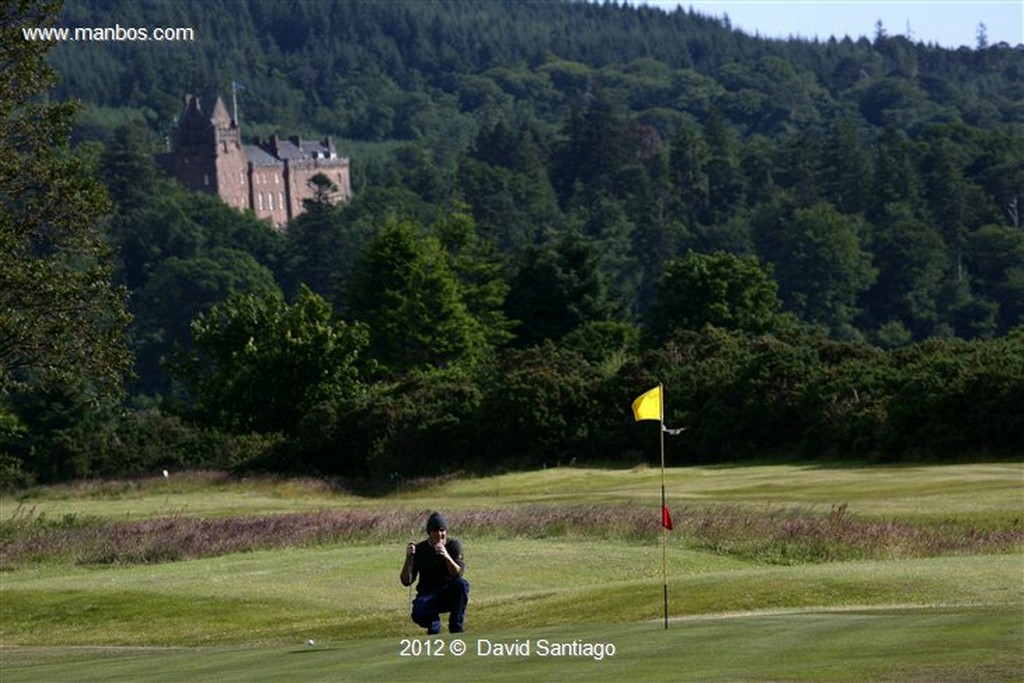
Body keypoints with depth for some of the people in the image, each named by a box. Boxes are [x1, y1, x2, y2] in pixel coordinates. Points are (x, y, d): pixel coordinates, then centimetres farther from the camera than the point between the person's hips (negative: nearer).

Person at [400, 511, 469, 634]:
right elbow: (406, 581, -12)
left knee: (462, 584, -33)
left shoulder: (454, 545, -6)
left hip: (449, 594, 1)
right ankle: (434, 625, 6)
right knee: (418, 614, -34)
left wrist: (447, 557, -38)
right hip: (428, 595, -1)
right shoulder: (419, 549, -6)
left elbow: (459, 574, -21)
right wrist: (408, 558, -27)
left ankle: (456, 630, -17)